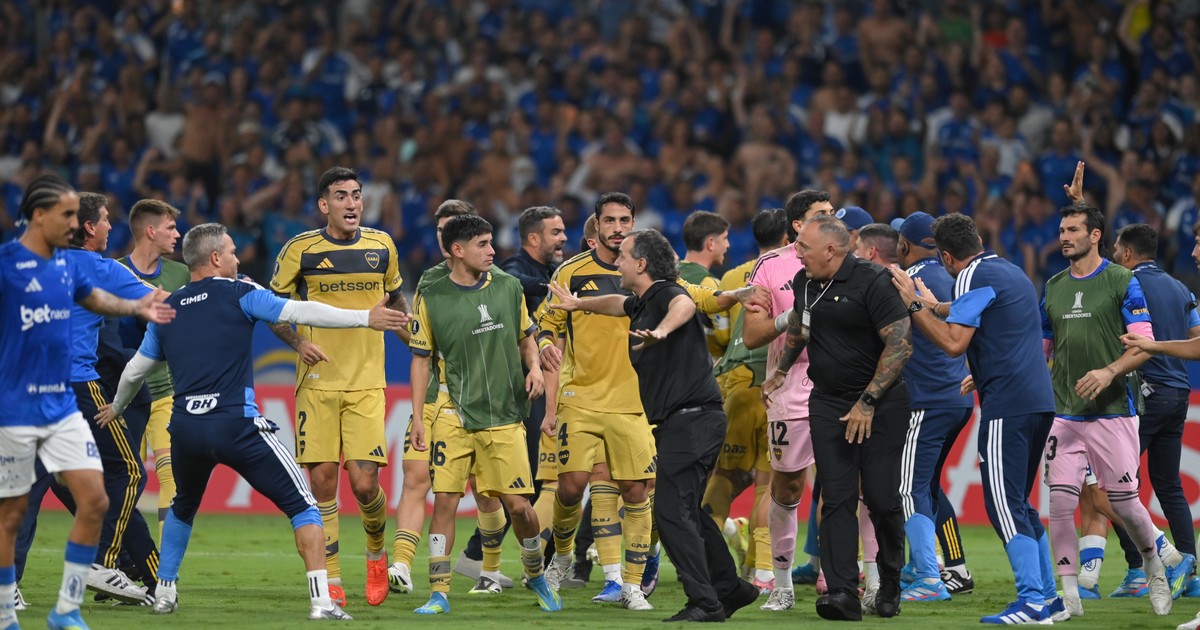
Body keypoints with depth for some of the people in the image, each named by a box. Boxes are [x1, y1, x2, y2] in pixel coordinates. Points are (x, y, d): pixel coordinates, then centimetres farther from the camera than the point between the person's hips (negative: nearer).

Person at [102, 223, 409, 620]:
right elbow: (299, 312, -8)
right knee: (302, 505, 2)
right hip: (236, 424, -5)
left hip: (185, 428, 5)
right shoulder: (238, 293, 2)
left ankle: (164, 594, 31)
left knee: (182, 509, 32)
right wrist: (365, 318, -6)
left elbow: (135, 371, 27)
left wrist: (117, 406, 46)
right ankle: (320, 600, -9)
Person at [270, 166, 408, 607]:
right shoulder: (300, 249, -2)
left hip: (366, 383, 1)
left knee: (364, 483, -9)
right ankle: (331, 581, 7)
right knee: (322, 481, -3)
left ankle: (377, 553, 21)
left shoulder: (382, 246, 6)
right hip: (317, 383, -1)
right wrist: (299, 342, -8)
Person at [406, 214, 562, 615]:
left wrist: (534, 367, -3)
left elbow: (525, 337, 18)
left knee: (517, 504, 0)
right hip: (455, 416, -1)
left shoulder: (508, 288, 5)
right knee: (444, 499, -8)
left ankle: (535, 575, 25)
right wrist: (417, 418, 0)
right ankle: (439, 593, -1)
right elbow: (421, 359, 3)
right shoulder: (431, 299, -3)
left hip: (505, 416, 1)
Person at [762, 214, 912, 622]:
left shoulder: (871, 283, -15)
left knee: (881, 498, -3)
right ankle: (842, 592, -12)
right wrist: (782, 370, 35)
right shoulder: (804, 283, 8)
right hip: (827, 404, 6)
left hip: (881, 405, -6)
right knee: (836, 498, -6)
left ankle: (890, 584, 19)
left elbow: (900, 344, -18)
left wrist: (868, 401, -18)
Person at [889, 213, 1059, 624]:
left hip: (1007, 405, -9)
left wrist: (915, 305, -6)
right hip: (1040, 401, 9)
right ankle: (1049, 595, 15)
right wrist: (935, 306, 44)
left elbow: (953, 343, -14)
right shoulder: (1013, 273, 20)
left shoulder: (973, 278, -8)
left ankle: (1032, 601, -15)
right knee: (1018, 503, 16)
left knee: (1004, 505, -8)